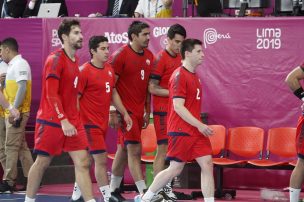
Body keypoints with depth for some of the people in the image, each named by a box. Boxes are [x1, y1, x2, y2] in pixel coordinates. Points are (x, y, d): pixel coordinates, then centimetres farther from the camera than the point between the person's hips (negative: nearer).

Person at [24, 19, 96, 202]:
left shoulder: (75, 60, 12)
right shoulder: (55, 59, -13)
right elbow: (51, 95, -18)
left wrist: (76, 118, 16)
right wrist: (63, 121, -24)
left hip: (72, 122, 7)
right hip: (51, 121, -7)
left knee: (83, 161, -2)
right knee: (42, 162, 3)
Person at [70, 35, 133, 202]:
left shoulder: (109, 70, 9)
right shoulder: (85, 71, -13)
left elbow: (113, 93, 21)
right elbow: (75, 98, -13)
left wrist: (124, 113, 17)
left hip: (103, 122, 8)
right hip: (91, 123, -7)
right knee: (101, 159, -10)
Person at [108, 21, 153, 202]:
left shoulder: (149, 56, 11)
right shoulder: (121, 55, -10)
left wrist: (147, 112, 15)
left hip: (139, 112, 7)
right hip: (125, 111, -7)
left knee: (124, 149, 14)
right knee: (134, 150, -10)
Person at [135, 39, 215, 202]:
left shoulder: (194, 76, 14)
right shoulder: (179, 75, -14)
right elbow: (178, 106, -19)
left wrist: (200, 126, 15)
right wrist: (199, 125, -20)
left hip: (196, 130, 8)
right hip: (181, 131, -8)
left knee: (207, 164, -2)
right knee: (175, 169, -2)